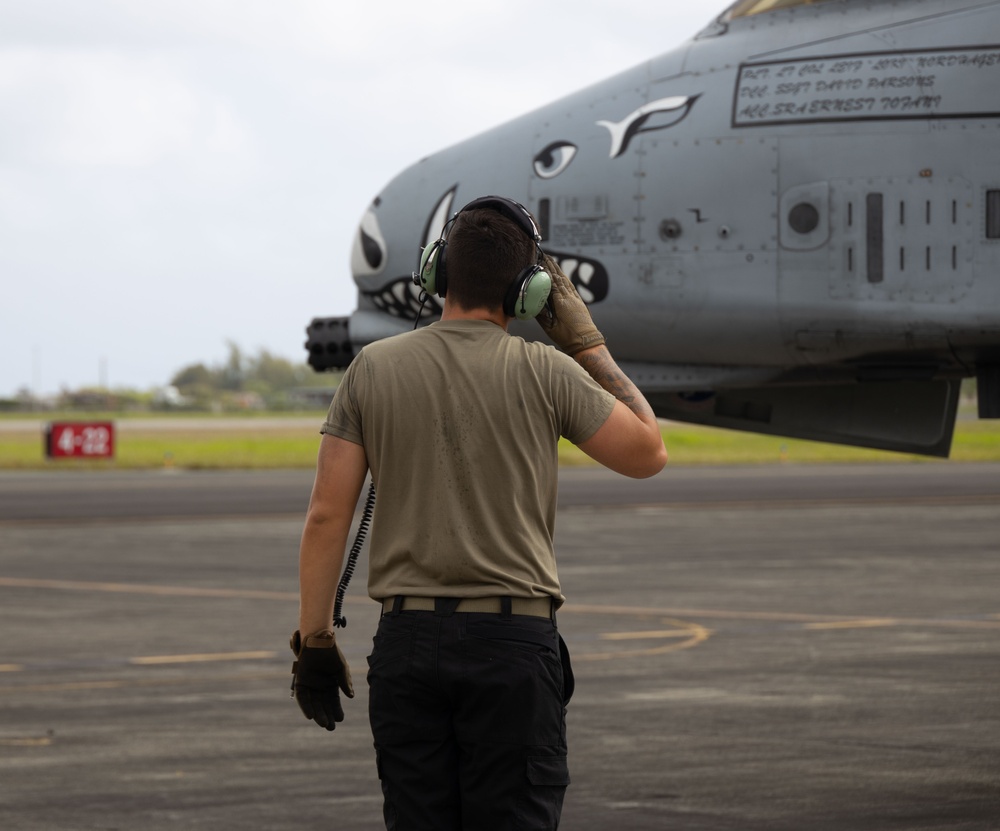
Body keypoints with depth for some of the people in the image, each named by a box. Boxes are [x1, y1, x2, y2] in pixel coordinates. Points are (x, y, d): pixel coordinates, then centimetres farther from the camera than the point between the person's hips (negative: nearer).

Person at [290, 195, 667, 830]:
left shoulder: (374, 369, 2)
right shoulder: (545, 373, -4)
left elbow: (327, 514, 0)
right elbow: (647, 453, 7)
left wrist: (315, 642, 7)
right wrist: (588, 344, 12)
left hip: (407, 637, 2)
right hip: (513, 638, -2)